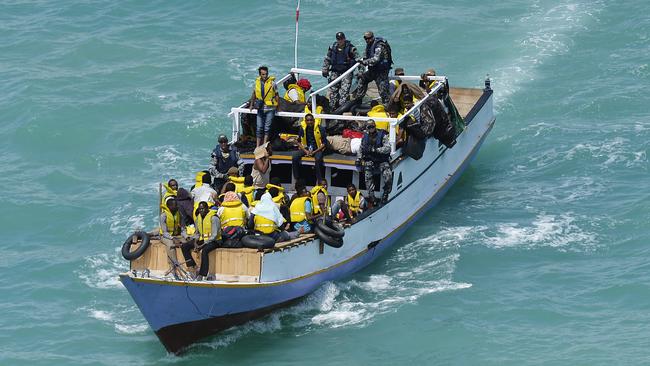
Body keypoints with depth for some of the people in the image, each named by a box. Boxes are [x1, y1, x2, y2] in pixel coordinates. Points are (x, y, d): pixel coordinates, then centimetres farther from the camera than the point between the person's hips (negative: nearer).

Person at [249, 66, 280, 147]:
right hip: (260, 109, 3)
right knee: (259, 127, 5)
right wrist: (251, 105, 23)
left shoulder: (272, 83, -8)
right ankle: (258, 146, 12)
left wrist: (278, 108, 0)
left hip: (270, 108, -3)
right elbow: (254, 94, 18)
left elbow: (276, 96, -1)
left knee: (267, 128, 0)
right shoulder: (257, 82, 2)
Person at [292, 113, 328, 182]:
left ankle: (319, 182, -30)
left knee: (318, 159, -37)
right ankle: (296, 180, -13)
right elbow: (299, 142, 6)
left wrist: (314, 152, -18)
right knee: (294, 157, -24)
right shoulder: (302, 128, -1)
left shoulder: (320, 128, -11)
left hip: (317, 149, -3)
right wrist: (305, 151, -11)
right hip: (306, 148, 3)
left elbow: (324, 143, -8)